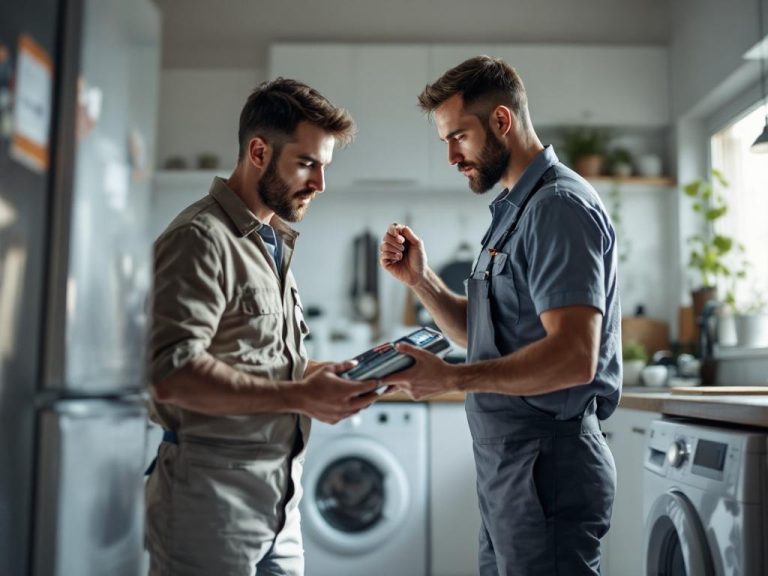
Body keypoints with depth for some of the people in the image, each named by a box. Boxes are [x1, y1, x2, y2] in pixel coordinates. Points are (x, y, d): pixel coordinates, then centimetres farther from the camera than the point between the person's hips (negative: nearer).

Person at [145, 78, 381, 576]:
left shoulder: (275, 243, 17)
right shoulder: (201, 238, -12)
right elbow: (172, 373, -23)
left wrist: (350, 370, 5)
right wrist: (300, 398, -22)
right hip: (213, 496, -8)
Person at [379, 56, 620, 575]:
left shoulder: (559, 206, -15)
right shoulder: (515, 209, 16)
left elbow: (574, 357, -25)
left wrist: (451, 378, -26)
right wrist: (421, 280, 3)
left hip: (548, 462, -10)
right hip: (507, 459, 10)